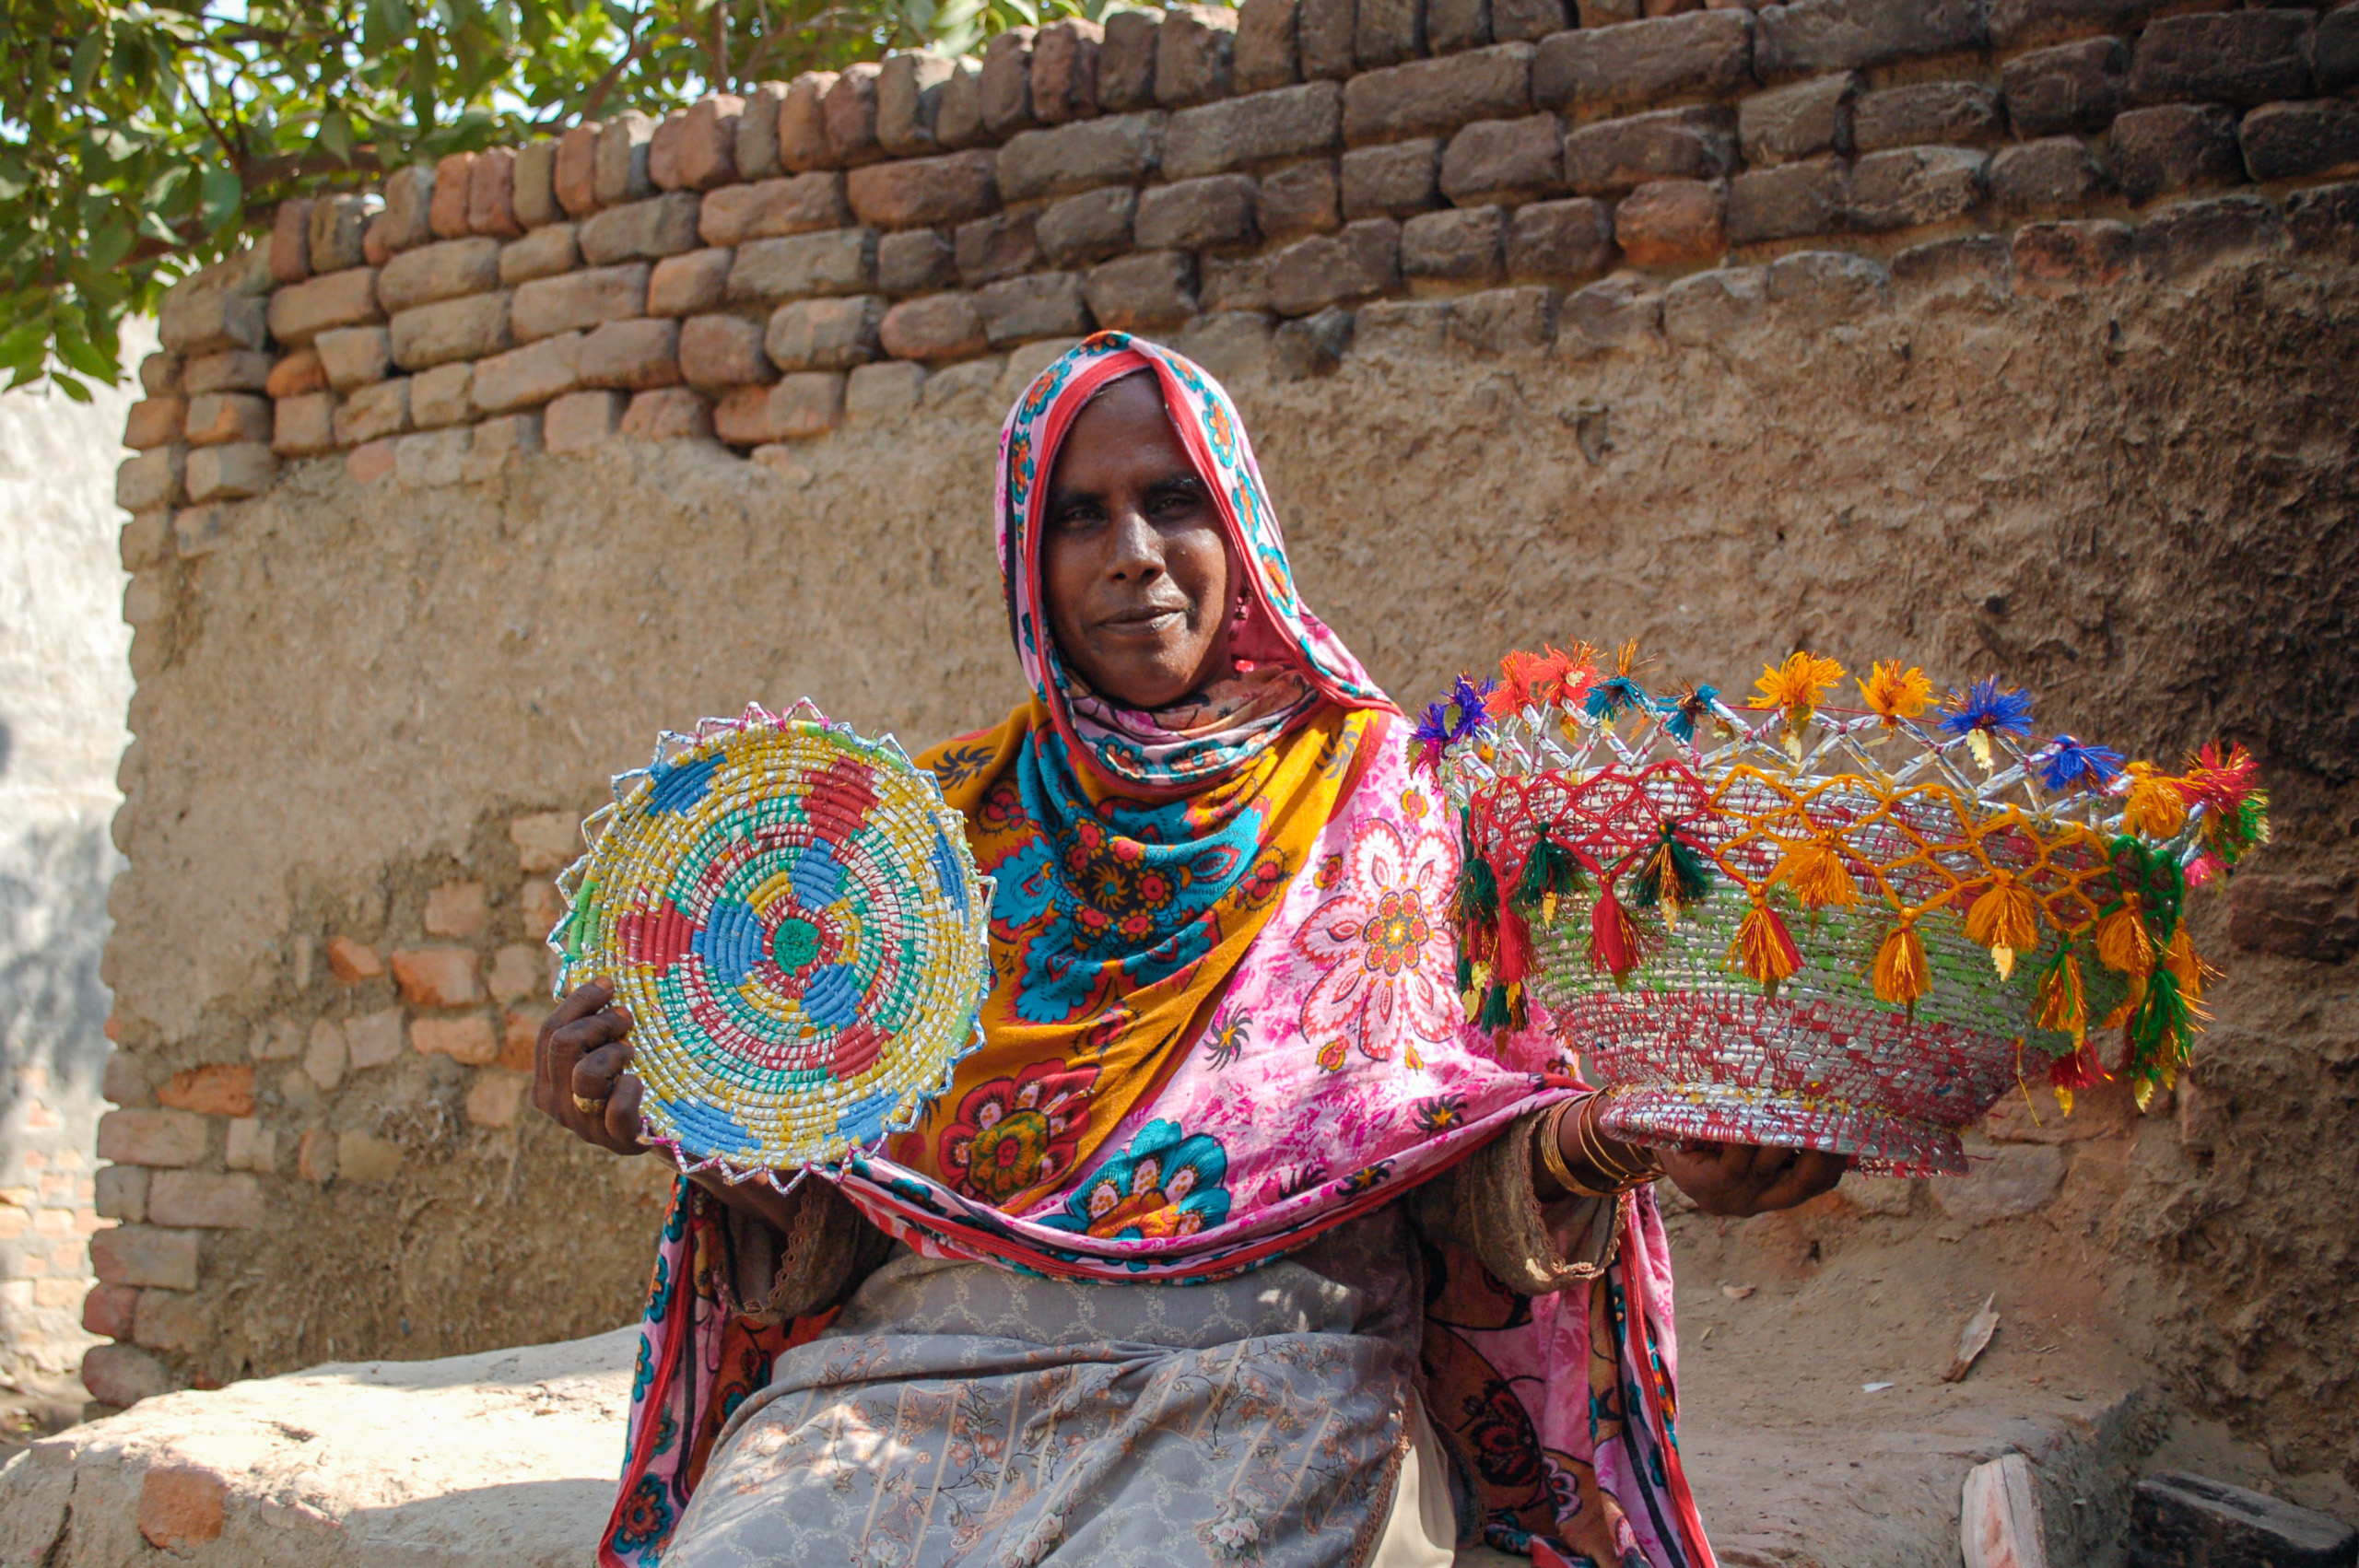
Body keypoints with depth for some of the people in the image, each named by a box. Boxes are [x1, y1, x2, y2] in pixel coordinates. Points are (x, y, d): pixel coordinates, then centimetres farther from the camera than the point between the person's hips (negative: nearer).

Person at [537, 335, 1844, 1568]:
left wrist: (1590, 1141, -19)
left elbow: (1463, 1174, 3)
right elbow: (834, 1226, 11)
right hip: (921, 1345, 3)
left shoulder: (1373, 793, 10)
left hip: (1268, 1360, -2)